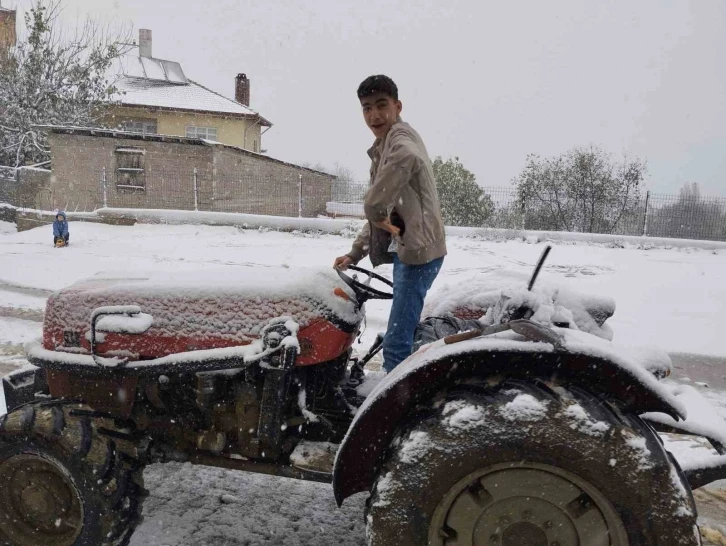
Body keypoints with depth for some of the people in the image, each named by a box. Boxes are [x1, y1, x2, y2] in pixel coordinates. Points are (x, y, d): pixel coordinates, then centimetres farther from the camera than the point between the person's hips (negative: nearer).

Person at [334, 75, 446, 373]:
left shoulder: (400, 136, -8)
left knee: (396, 345, -12)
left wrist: (373, 207, -22)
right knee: (403, 336, 19)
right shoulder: (384, 148, 22)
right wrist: (354, 253, 18)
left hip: (417, 249, -11)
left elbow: (407, 158, -35)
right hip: (406, 248, 11)